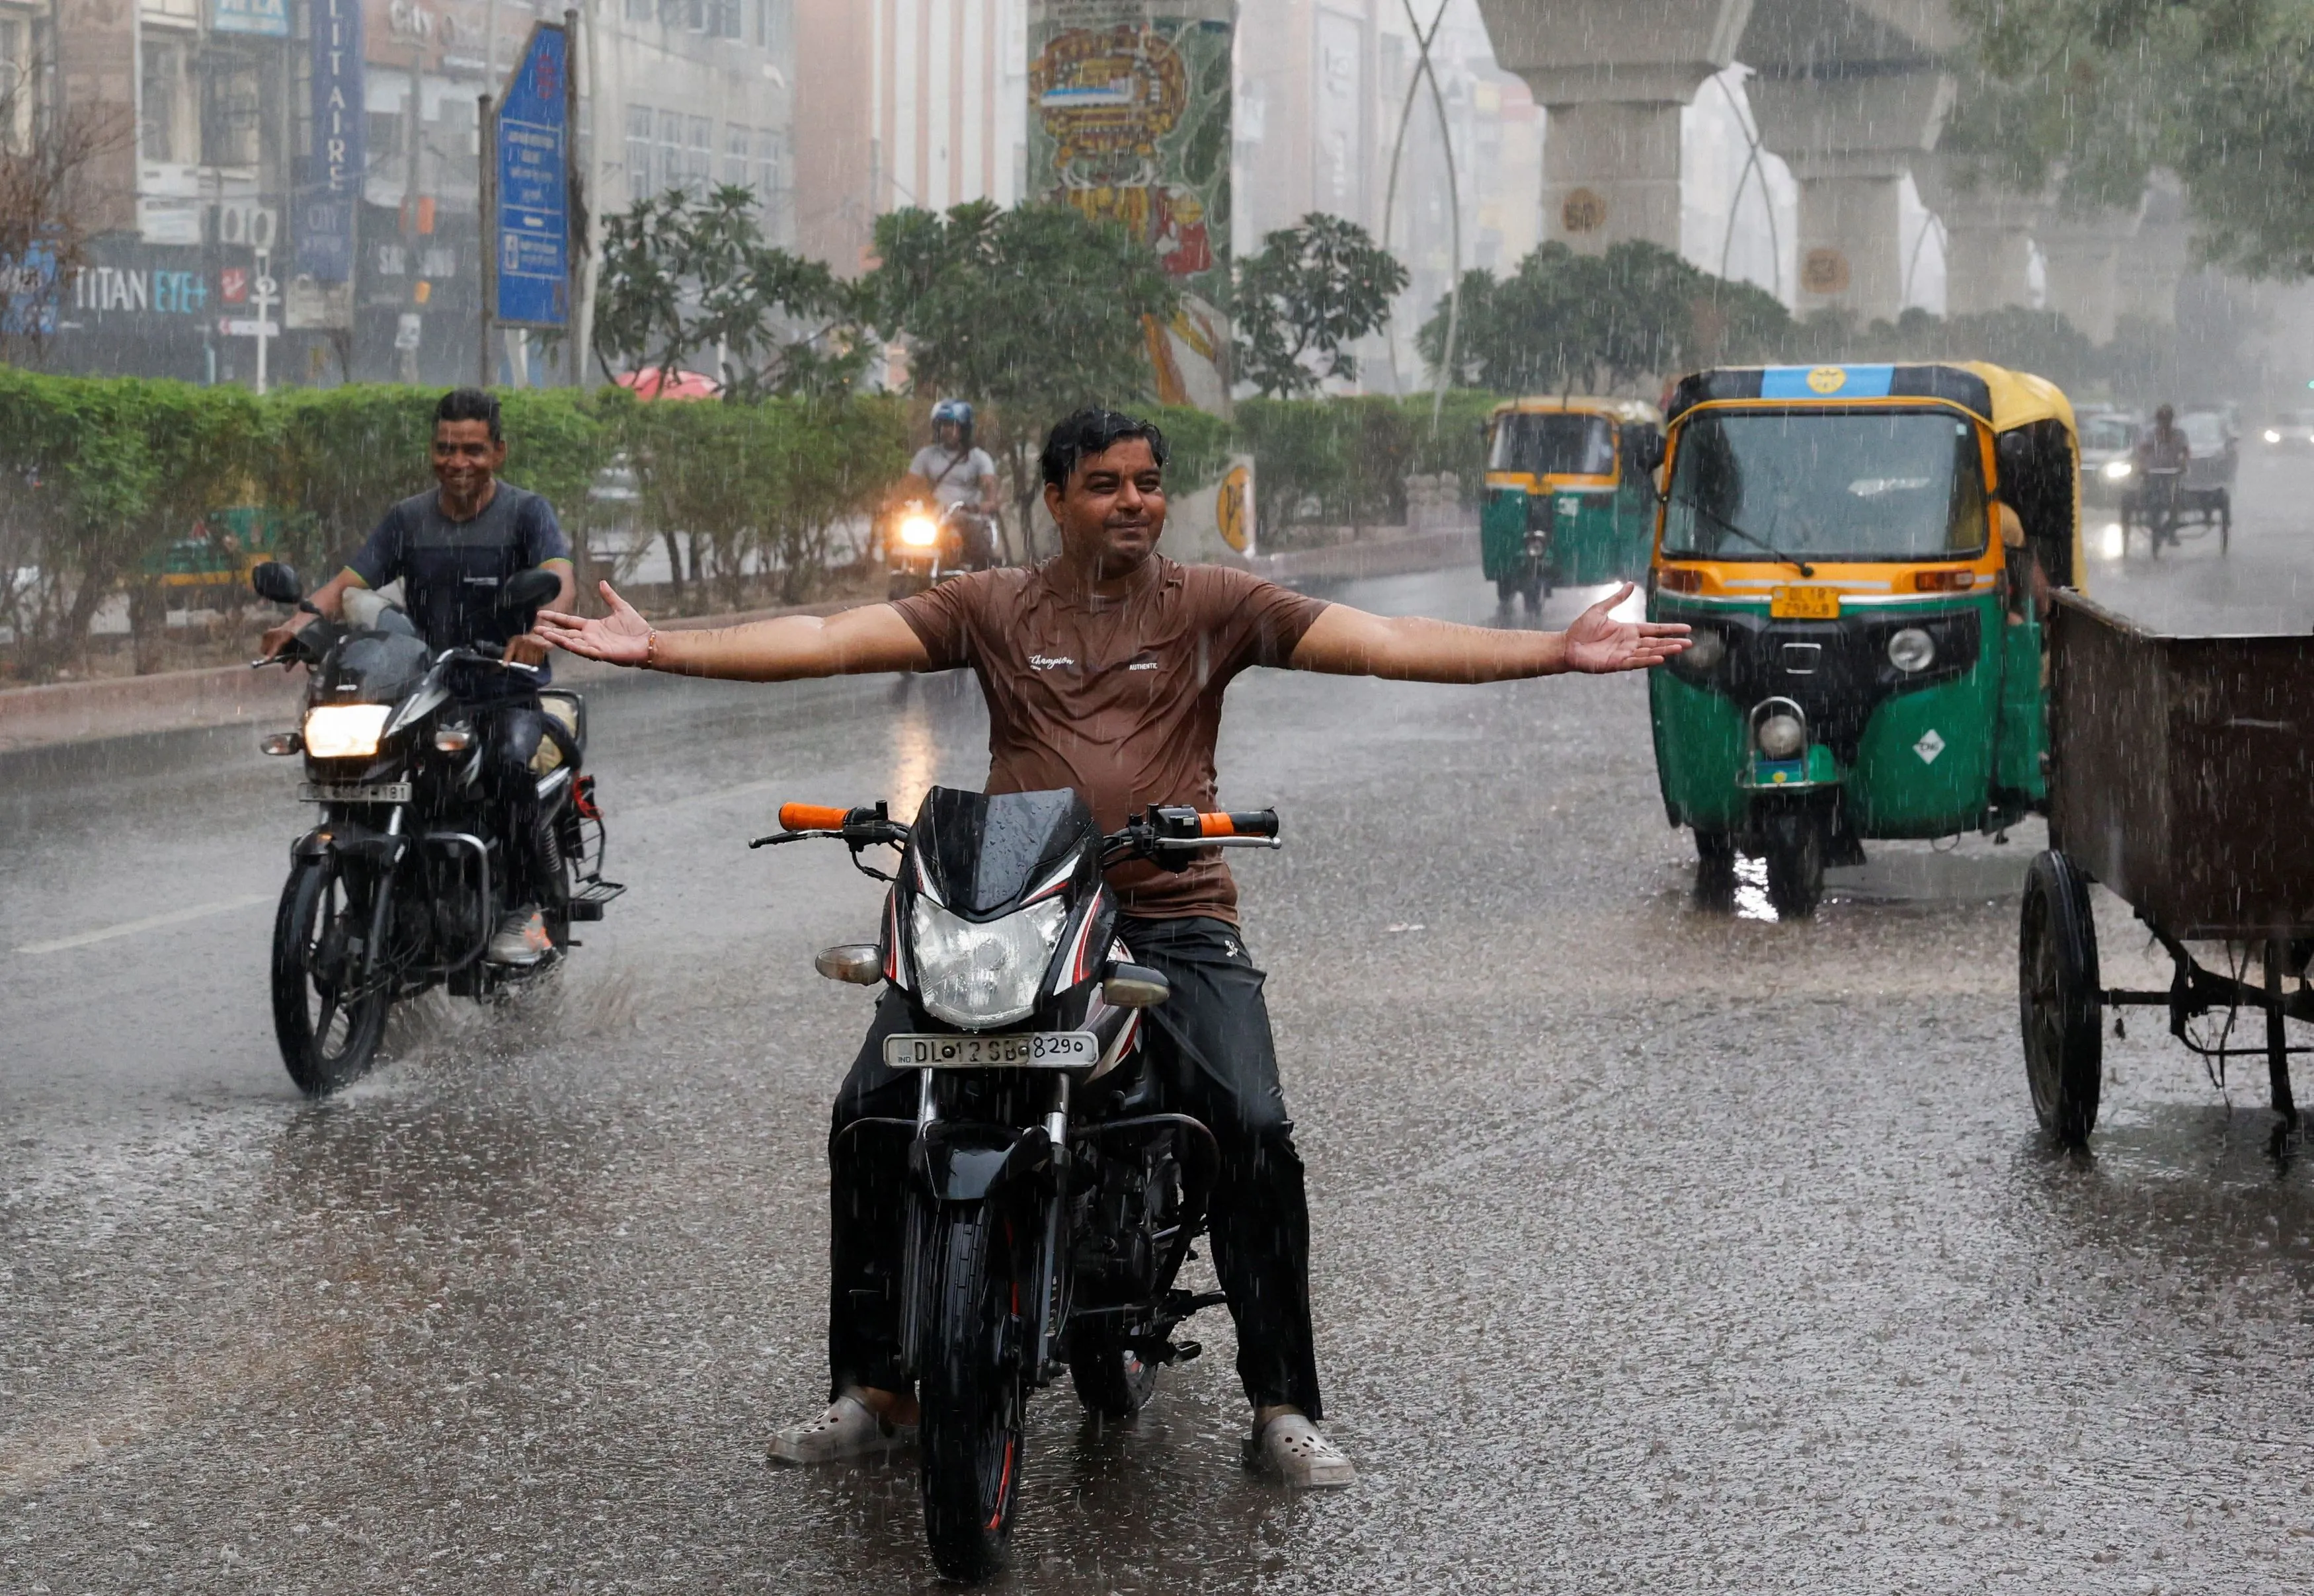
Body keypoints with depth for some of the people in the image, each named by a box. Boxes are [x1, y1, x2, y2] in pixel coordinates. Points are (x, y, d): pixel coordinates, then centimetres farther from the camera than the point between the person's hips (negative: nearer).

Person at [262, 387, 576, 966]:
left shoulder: (526, 513, -1)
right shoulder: (407, 519, 12)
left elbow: (558, 578, -19)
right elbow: (350, 581, 2)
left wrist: (540, 630, -42)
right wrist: (300, 620, -20)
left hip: (509, 693, -4)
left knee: (508, 763, -34)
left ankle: (526, 907, -19)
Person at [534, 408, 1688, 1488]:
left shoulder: (1213, 604, 7)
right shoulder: (995, 608, 10)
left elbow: (1378, 641, -3)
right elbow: (831, 639, 2)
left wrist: (1555, 651, -14)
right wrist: (659, 649, -9)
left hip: (1175, 920, -1)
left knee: (1256, 1131, -19)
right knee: (869, 1111, -12)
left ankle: (1282, 1405, -5)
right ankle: (873, 1385, 2)